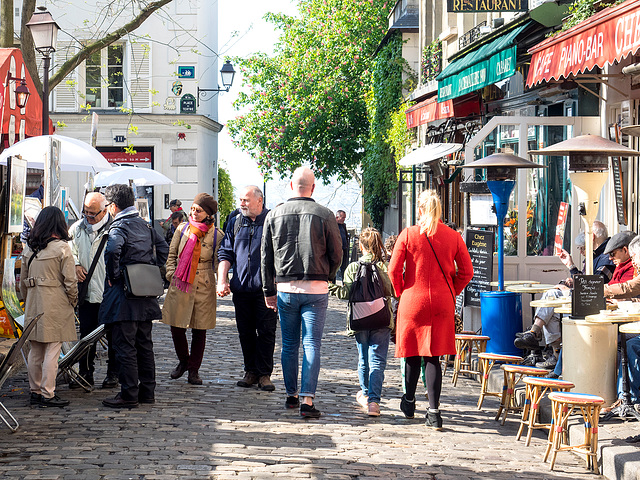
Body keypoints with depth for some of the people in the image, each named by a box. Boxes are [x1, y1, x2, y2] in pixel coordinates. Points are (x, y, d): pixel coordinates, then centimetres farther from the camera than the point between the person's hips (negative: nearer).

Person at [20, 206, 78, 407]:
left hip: (33, 306, 6)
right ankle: (47, 395, -3)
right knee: (52, 350, -3)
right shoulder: (62, 247, -9)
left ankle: (35, 392, 19)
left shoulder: (29, 248, 7)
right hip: (56, 305, -6)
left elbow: (23, 281, 13)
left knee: (35, 351, 12)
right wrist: (73, 301, 5)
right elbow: (70, 280, -9)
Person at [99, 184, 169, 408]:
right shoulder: (145, 225, 12)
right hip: (146, 297, 8)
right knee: (144, 344, 14)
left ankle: (129, 394, -2)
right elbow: (163, 248, 19)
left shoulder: (119, 226, -12)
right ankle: (147, 391, 18)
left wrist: (112, 276, -18)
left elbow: (113, 250, -32)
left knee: (125, 346, -3)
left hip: (124, 295, -8)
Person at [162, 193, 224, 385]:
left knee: (199, 330, 3)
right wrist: (171, 274, 2)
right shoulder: (182, 229, 4)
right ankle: (183, 361, 27)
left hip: (204, 287, -2)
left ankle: (194, 370, 15)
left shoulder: (217, 235, -2)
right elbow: (171, 254, 13)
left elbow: (219, 262, 3)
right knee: (176, 326, 1)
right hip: (180, 285, 2)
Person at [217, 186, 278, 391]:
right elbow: (225, 253, 12)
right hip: (241, 288, 4)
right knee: (245, 332, 7)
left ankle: (264, 374, 5)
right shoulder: (235, 223, 11)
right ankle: (251, 372, 16)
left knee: (266, 331, -2)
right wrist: (222, 280, 0)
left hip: (266, 287, -4)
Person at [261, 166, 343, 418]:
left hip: (286, 289, 2)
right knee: (312, 345, -2)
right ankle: (307, 400, -8)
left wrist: (269, 290, 15)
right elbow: (336, 255, 0)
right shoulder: (325, 215, -5)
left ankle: (291, 395, 20)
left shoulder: (274, 215, 2)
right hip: (316, 290, -2)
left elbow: (266, 258, 7)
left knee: (289, 345, 13)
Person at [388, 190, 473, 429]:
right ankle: (434, 411, -3)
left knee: (413, 353, 13)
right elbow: (466, 272, 2)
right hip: (442, 303, 1)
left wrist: (401, 293, 10)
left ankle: (409, 402, 30)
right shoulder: (453, 236, 0)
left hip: (413, 300, -1)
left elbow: (394, 270, -5)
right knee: (433, 356, 4)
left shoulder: (408, 234, -6)